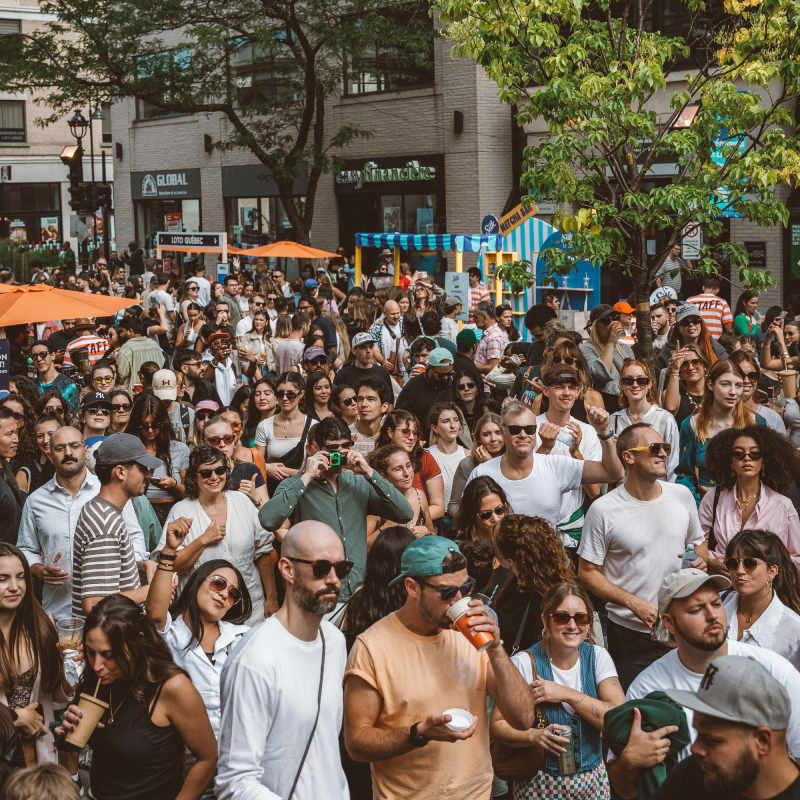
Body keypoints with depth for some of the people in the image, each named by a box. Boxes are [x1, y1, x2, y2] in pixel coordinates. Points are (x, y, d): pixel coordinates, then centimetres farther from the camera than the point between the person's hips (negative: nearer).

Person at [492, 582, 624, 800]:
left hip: (593, 780, 3)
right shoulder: (525, 663, -13)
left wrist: (567, 694, -22)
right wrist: (535, 735, -29)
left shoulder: (598, 657, -4)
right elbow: (497, 724, -11)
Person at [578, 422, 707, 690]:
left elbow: (698, 541, 18)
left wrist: (700, 561, -6)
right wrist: (634, 603, -17)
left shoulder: (682, 495, 3)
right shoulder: (603, 510, -11)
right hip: (630, 632, -3)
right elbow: (588, 573, -7)